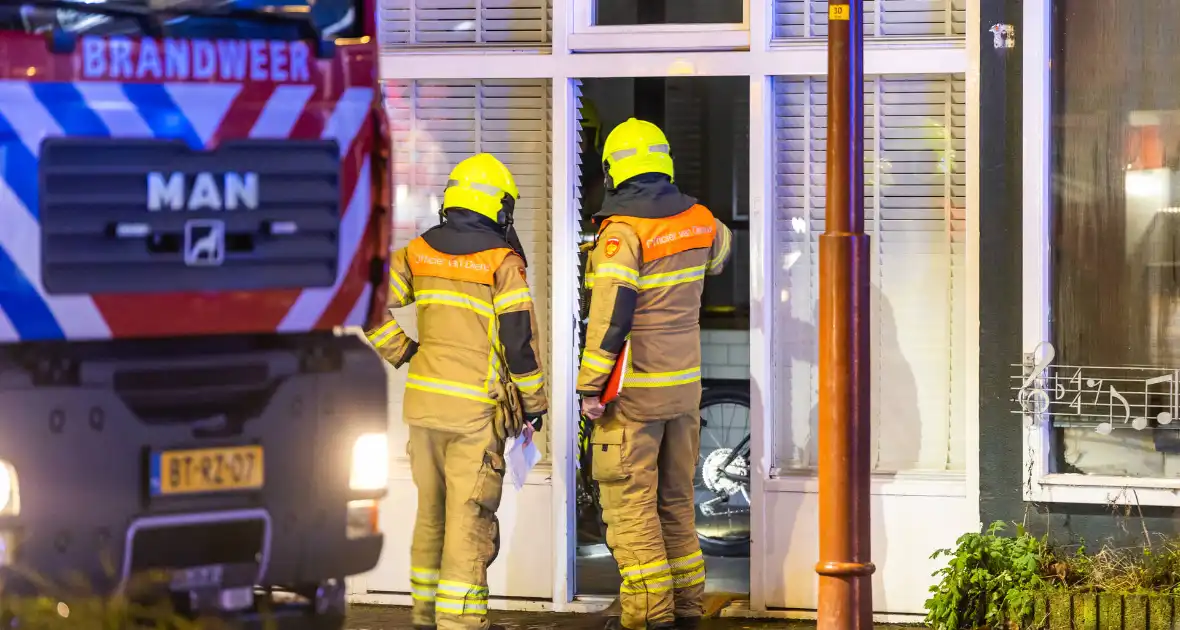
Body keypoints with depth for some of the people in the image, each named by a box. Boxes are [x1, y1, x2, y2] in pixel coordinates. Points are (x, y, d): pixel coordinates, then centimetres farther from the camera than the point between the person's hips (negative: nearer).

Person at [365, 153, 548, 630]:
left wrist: (401, 351, 11)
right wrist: (533, 406, 1)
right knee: (469, 518, -2)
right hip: (476, 407, -5)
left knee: (431, 511, 16)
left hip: (424, 399, 5)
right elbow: (520, 339, -9)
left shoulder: (419, 251, 6)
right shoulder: (502, 259, -8)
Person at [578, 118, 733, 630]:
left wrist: (590, 387, -16)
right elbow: (719, 249, 29)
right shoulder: (699, 219, 4)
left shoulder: (623, 230, -17)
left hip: (634, 392, -7)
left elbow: (610, 314, -22)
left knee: (630, 501, -1)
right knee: (676, 498, 15)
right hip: (685, 384, 7)